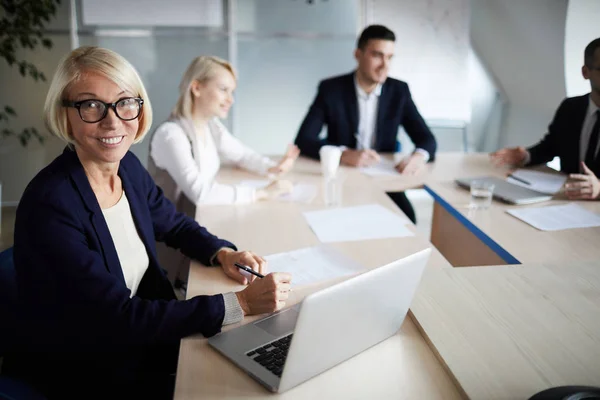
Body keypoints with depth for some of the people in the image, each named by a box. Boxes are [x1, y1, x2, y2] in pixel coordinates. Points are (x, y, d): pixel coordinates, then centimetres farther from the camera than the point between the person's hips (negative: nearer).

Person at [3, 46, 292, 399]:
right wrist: (240, 303, -30)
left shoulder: (128, 166, -6)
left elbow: (175, 224, 11)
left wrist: (222, 253, -9)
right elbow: (119, 317, -28)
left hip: (142, 337, 6)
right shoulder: (50, 205, -27)